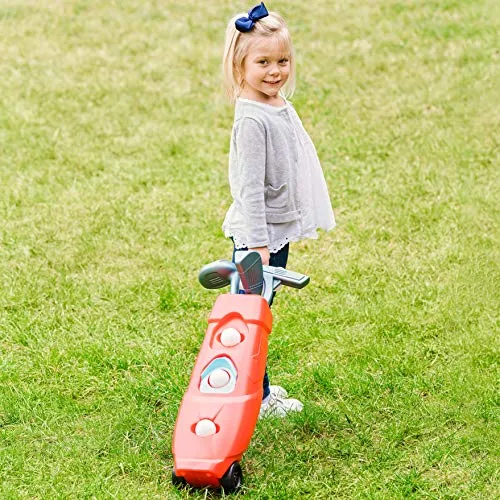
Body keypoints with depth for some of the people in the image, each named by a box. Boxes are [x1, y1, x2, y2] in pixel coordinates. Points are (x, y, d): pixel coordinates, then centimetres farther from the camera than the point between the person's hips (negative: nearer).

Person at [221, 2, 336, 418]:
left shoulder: (281, 106, 7)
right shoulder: (252, 120, -21)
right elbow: (249, 186, -24)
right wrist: (257, 243, -25)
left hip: (279, 230, 9)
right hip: (259, 234, -9)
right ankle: (257, 398, 12)